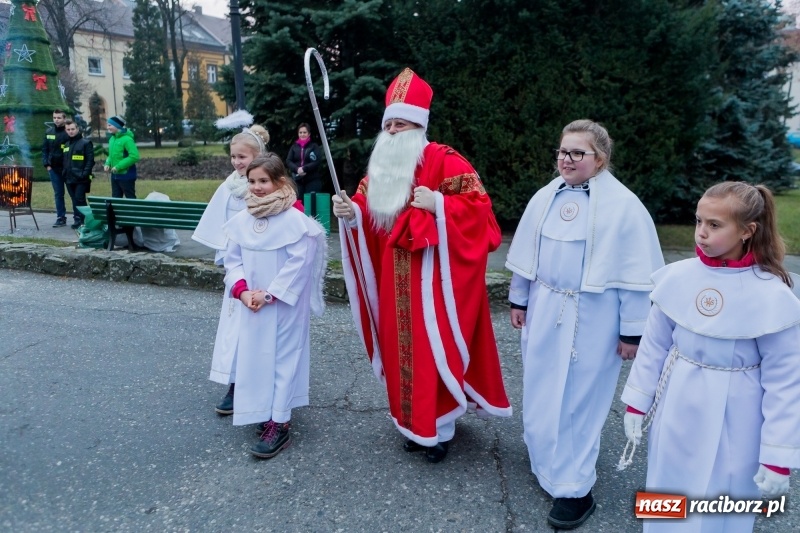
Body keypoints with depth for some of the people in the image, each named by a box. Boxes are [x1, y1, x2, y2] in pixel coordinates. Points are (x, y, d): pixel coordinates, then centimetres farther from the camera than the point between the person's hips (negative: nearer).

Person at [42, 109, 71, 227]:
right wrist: (47, 164, 2)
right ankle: (61, 218, 13)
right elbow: (44, 149, 11)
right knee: (58, 194, 8)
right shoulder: (48, 132, 8)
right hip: (54, 168, 4)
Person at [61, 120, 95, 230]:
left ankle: (82, 220, -1)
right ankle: (77, 219, 14)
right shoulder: (66, 144, 18)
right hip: (69, 178, 7)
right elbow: (63, 160, 23)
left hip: (81, 178, -7)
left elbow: (90, 160, -10)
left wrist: (85, 173, -18)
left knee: (80, 199, -8)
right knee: (74, 200, 9)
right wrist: (64, 173, 11)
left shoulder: (85, 143, -3)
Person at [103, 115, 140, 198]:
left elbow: (134, 156, -24)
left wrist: (118, 166, -21)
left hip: (126, 175, -8)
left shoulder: (127, 139, -16)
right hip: (115, 175, 8)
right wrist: (107, 164, 1)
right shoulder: (112, 139, 9)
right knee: (116, 199, 13)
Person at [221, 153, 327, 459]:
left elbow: (299, 263, -17)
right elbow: (232, 260, 6)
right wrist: (242, 291, -10)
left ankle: (279, 424, 7)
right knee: (253, 358, 13)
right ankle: (265, 412, 30)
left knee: (282, 358, 0)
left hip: (285, 305, -6)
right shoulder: (242, 220, 3)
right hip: (252, 304, 6)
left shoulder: (294, 219, -14)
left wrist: (270, 294, -17)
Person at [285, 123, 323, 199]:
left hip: (312, 180, -3)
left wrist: (304, 169, -16)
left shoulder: (314, 146, 4)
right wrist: (297, 169, -13)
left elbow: (318, 161, -7)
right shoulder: (294, 147, 12)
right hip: (297, 180, 3)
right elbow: (288, 161, 6)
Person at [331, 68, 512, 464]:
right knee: (402, 347, 12)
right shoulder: (379, 167, 11)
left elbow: (478, 206, -13)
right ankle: (413, 422, 29)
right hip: (393, 281, 6)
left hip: (433, 278, -6)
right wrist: (350, 212, -8)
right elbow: (368, 215, 12)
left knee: (433, 350, 0)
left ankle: (439, 428, 18)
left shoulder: (445, 161, -9)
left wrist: (438, 205, -24)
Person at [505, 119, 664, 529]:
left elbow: (636, 274, -11)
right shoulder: (545, 198, 4)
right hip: (544, 313, 6)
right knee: (541, 394, 16)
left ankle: (573, 488, 21)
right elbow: (527, 254, 12)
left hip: (592, 320, -5)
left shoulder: (623, 205, -12)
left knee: (578, 400, 4)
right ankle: (552, 463, 42)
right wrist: (519, 300, 14)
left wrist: (631, 331, -10)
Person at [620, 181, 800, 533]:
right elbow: (654, 346, 1)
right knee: (669, 505, 19)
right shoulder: (678, 277, -8)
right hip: (675, 413, 3)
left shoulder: (771, 296, -16)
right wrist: (636, 404, 5)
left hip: (731, 423, -3)